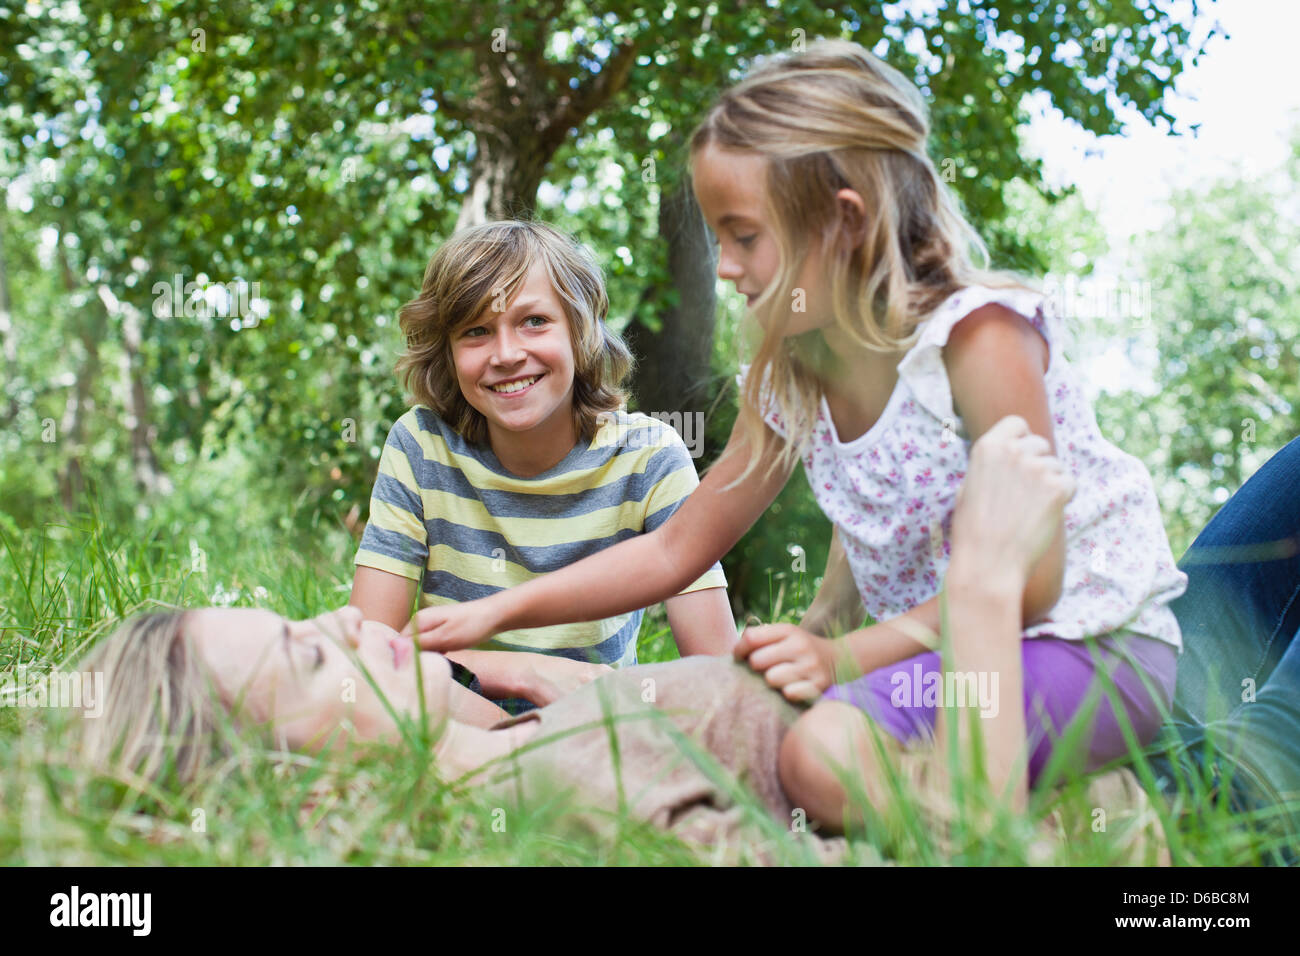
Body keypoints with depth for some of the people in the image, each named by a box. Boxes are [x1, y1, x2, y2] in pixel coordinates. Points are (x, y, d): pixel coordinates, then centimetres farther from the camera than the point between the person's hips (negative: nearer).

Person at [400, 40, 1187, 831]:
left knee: (827, 752, -30)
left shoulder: (977, 334, -17)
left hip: (1095, 644, -7)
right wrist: (495, 613, 2)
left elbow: (1027, 575, -20)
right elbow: (673, 552, 9)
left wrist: (849, 657, -24)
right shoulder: (792, 385, 4)